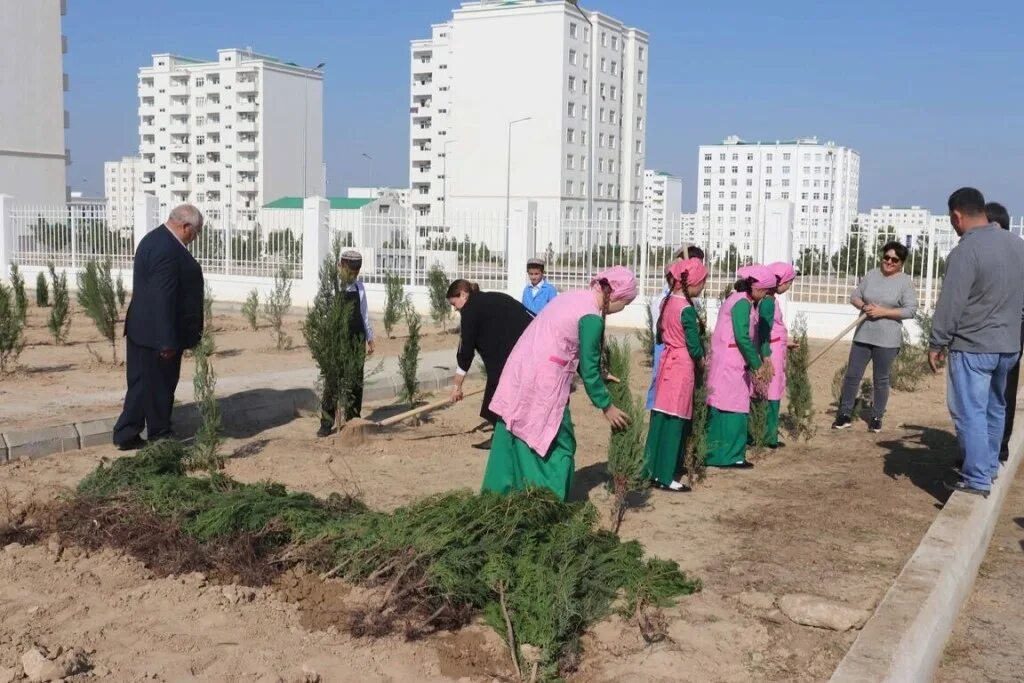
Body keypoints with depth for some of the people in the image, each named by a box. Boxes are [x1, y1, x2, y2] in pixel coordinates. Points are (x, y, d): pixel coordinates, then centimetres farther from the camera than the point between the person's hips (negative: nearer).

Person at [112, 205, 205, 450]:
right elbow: (163, 299, -26)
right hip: (159, 333, -10)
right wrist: (168, 341, -24)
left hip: (143, 329, 10)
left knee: (142, 383, 15)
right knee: (159, 386, 4)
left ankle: (126, 434, 20)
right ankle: (159, 437, 18)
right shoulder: (168, 251, -23)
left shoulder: (156, 239, 11)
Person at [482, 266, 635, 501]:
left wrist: (598, 376, 24)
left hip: (519, 374, 8)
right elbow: (588, 369, -9)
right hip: (542, 384, -8)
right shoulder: (592, 318, -13)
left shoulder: (573, 297, 14)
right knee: (557, 445, 6)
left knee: (515, 440, 15)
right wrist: (606, 406, 2)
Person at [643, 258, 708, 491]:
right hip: (682, 367, -8)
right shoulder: (687, 309, -17)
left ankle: (652, 469, 19)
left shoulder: (667, 303, 6)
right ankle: (665, 477, 3)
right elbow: (694, 346, -13)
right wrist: (702, 358, 5)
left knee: (660, 419, 12)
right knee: (674, 422, -2)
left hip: (666, 362, 8)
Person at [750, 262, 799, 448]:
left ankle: (769, 436, 16)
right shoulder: (768, 301, -16)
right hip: (772, 353, -9)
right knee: (772, 396, -4)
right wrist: (767, 358, -21)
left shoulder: (769, 299, 12)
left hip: (774, 351, 9)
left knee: (772, 395, 11)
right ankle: (769, 438, 2)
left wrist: (785, 343, 28)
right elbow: (764, 331, -19)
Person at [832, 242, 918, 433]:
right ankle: (845, 414, 15)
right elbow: (854, 296, 10)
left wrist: (883, 312, -17)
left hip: (887, 340, -4)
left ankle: (877, 417, 20)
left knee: (881, 380, 7)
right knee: (852, 375, 6)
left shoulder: (905, 282, -6)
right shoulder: (871, 275, 6)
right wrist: (864, 306, -11)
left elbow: (910, 310, -11)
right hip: (863, 335, 4)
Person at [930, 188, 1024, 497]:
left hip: (973, 347, -8)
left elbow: (950, 304, -17)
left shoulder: (966, 251, -19)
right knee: (995, 408, 20)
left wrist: (936, 344, -9)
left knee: (970, 413, -2)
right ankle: (990, 466, 32)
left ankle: (977, 480, -1)